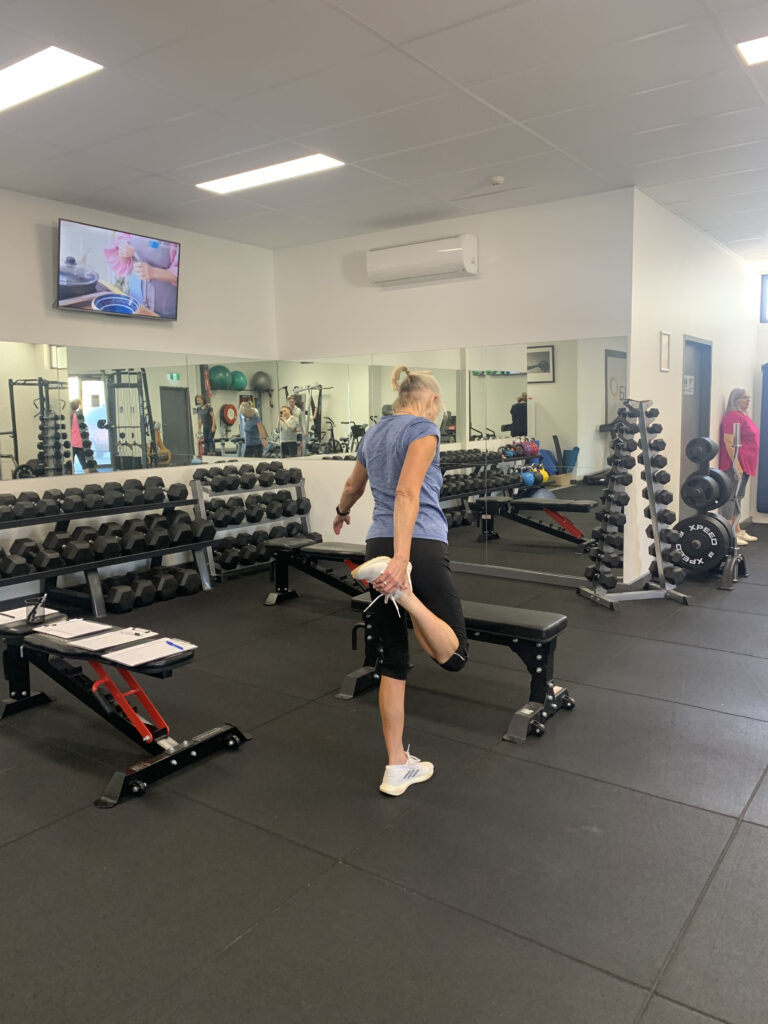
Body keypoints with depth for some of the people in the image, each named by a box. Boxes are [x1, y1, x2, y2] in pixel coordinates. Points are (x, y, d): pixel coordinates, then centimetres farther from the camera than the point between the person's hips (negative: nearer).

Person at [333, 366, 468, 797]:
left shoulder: (374, 433, 17)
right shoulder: (423, 429, -5)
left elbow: (353, 487, 35)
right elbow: (407, 494, -21)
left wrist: (342, 513, 57)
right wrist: (402, 559, -31)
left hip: (380, 546, 8)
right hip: (420, 546, -7)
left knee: (394, 659, 12)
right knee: (454, 655, 0)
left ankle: (397, 768, 18)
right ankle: (402, 588, -24)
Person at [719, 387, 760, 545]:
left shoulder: (743, 416, 18)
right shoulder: (733, 416, -13)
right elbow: (728, 441, -20)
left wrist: (742, 465, 22)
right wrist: (736, 465, -24)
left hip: (745, 465, 10)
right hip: (735, 465, -10)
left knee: (738, 497, 14)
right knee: (731, 497, -8)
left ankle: (737, 531, 22)